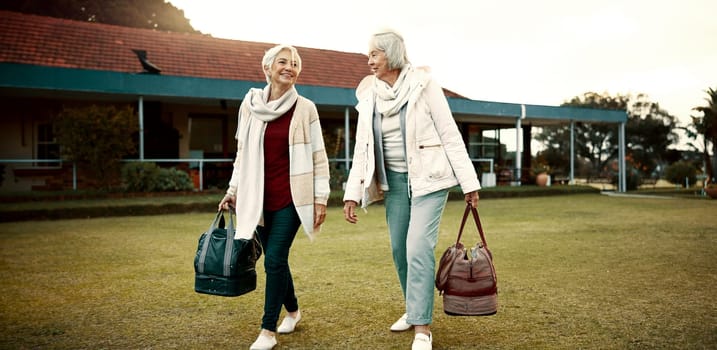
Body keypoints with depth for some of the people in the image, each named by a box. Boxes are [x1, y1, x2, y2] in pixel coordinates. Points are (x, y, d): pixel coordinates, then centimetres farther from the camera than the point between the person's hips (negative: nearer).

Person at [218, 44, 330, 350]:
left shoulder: (305, 108, -4)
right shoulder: (249, 105, 4)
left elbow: (318, 157, -2)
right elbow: (242, 153, 13)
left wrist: (321, 198, -5)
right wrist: (233, 190, 11)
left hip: (291, 198, -3)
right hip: (259, 199, 4)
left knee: (274, 260, -7)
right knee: (275, 260, 12)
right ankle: (292, 311, 36)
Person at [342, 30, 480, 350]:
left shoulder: (423, 84, -9)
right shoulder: (368, 96, 4)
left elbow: (450, 134, -9)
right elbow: (362, 148, 5)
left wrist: (469, 182, -10)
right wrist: (352, 193, -2)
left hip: (428, 177, -5)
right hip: (395, 180, 5)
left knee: (418, 248, -14)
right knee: (399, 249, 10)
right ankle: (414, 309, 32)